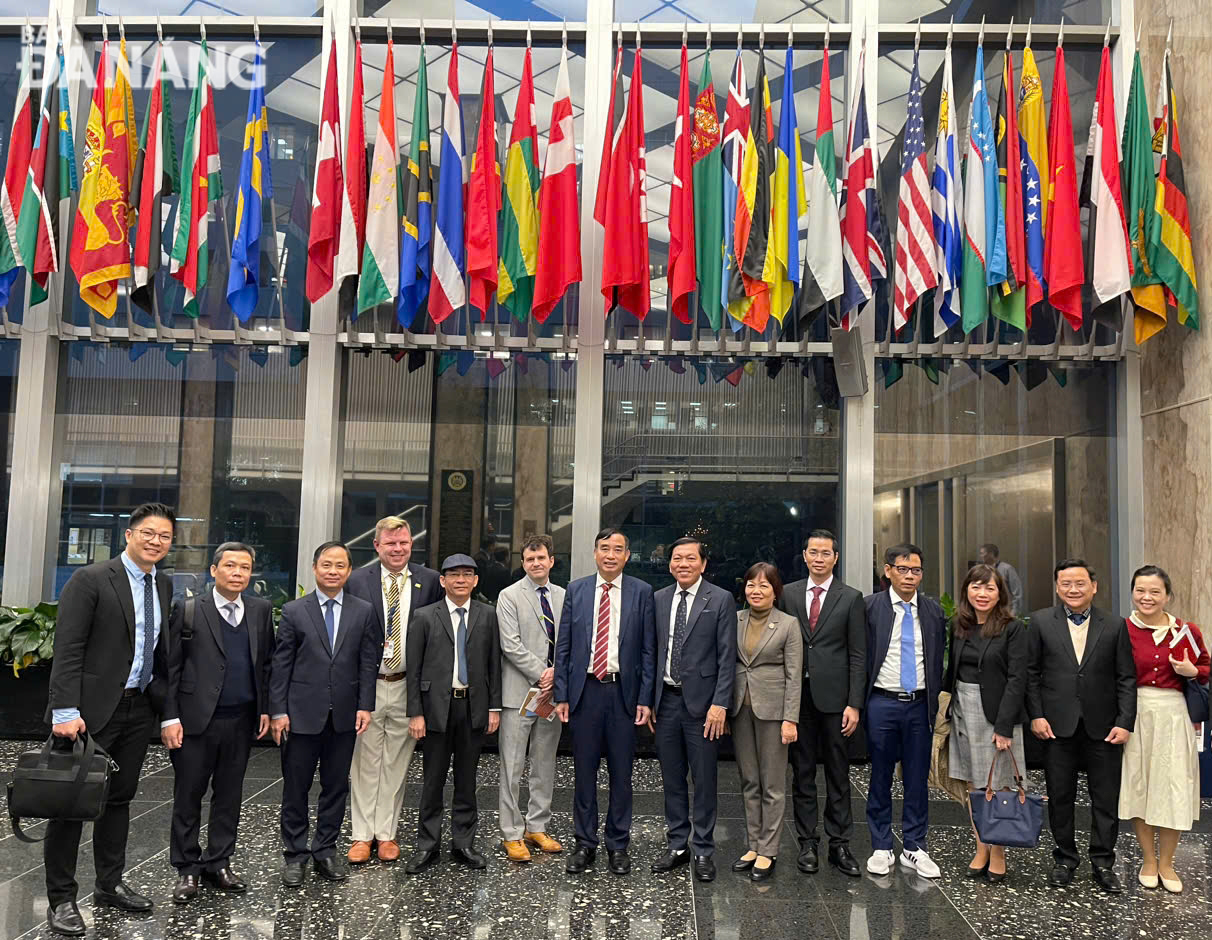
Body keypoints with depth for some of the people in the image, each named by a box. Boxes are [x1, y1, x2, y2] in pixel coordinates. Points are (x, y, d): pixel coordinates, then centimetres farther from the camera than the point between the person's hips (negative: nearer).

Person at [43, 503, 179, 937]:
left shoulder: (164, 587, 8)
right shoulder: (90, 580, -10)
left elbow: (163, 654, 10)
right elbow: (67, 650, -14)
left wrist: (169, 712, 5)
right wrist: (65, 711, -20)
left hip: (139, 710, 6)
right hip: (91, 709, -6)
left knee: (119, 798, 15)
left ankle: (109, 885, 28)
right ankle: (61, 899, 15)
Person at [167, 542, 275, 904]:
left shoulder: (262, 610, 6)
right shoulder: (188, 611, -3)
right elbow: (170, 668, -3)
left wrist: (265, 708, 5)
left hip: (242, 721, 3)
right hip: (197, 719, -3)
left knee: (228, 796, 12)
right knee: (188, 796, 6)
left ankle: (218, 863, 25)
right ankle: (187, 869, 20)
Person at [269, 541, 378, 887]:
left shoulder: (364, 612, 4)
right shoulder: (294, 611, 0)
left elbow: (368, 663, 3)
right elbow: (281, 665, -1)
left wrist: (365, 706, -3)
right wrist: (278, 711, -5)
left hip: (344, 715, 2)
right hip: (302, 713, -1)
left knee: (336, 786, 10)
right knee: (295, 787, 7)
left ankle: (325, 851, 23)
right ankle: (295, 855, 20)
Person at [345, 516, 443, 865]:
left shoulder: (430, 581, 1)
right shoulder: (357, 581, 0)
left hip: (408, 686, 0)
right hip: (366, 685, 0)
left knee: (397, 763, 9)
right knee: (365, 762, 7)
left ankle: (386, 834, 20)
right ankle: (362, 835, 18)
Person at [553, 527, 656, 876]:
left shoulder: (641, 592, 1)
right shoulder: (576, 590, 4)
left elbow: (648, 649, 1)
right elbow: (563, 646, 5)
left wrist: (645, 699, -4)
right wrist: (561, 694, -1)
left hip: (623, 692, -1)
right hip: (585, 690, 1)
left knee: (621, 773, 8)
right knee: (584, 772, 9)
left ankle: (618, 844, 22)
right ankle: (585, 844, 22)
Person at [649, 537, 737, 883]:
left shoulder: (721, 600, -4)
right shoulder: (658, 599, 8)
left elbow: (727, 657, -7)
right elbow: (653, 652, 11)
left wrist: (720, 703, -13)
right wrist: (647, 699, 6)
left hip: (701, 702, -4)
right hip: (665, 700, 4)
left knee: (704, 780, 5)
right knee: (672, 779, 13)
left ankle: (703, 851, 17)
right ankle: (677, 845, 26)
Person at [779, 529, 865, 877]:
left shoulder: (851, 598, 1)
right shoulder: (788, 594, 6)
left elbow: (858, 655, -1)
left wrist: (854, 704, -7)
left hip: (834, 696, -2)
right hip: (797, 695, 2)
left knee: (838, 774, 6)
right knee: (802, 772, 9)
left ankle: (839, 844, 15)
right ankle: (807, 843, 18)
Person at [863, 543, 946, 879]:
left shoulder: (933, 609, 6)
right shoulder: (870, 606, -4)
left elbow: (938, 659, 10)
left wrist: (935, 701, 5)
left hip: (920, 705, 3)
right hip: (882, 703, -2)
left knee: (918, 779, 9)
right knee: (880, 779, 8)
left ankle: (915, 849, 21)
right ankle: (881, 848, 19)